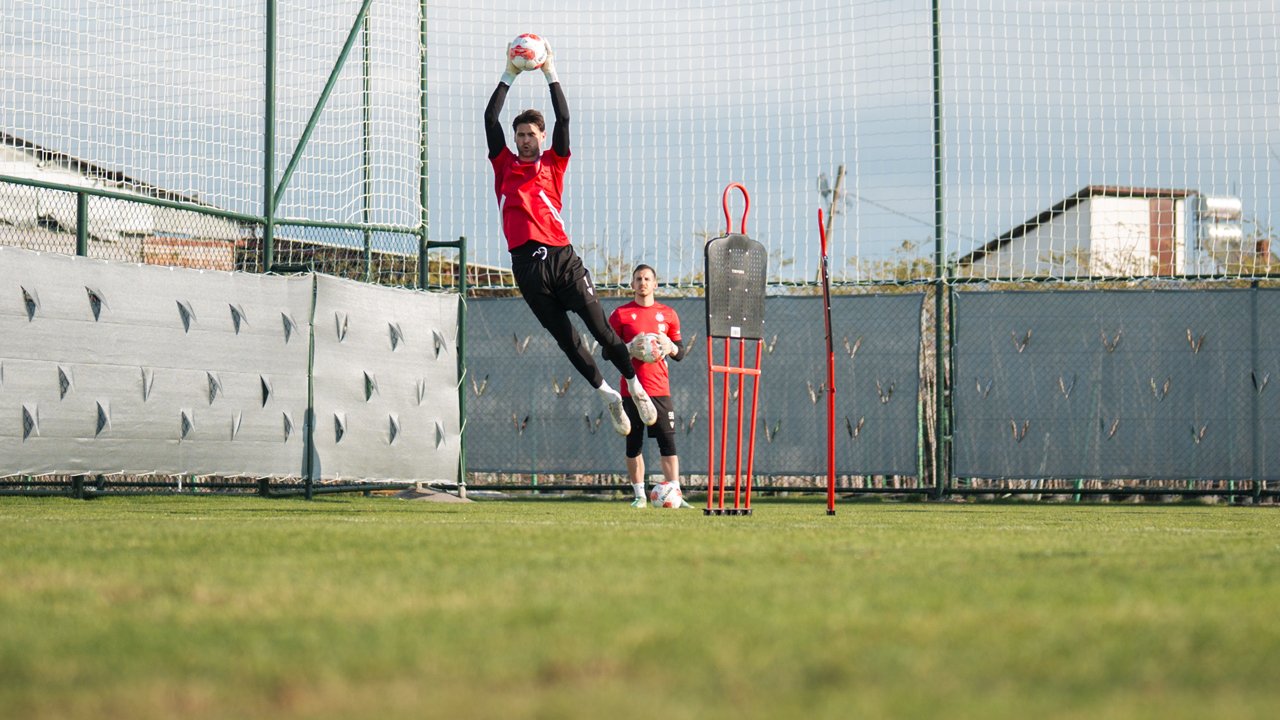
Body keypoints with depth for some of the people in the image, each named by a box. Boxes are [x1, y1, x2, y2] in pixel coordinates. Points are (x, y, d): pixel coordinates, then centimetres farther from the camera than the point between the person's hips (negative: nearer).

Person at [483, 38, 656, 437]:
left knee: (600, 328, -5)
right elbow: (490, 119, 9)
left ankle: (635, 387, 7)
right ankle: (606, 394, 17)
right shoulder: (505, 166, 15)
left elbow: (563, 119, 4)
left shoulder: (553, 164, 12)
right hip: (526, 264, 1)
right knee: (565, 338, 5)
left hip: (561, 256, -1)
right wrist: (509, 77, 9)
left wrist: (551, 75, 5)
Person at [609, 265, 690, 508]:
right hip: (632, 388, -1)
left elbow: (680, 353, 15)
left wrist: (669, 346, -7)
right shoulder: (621, 315, 5)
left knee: (668, 441, -6)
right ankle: (639, 495, 8)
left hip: (660, 388, 1)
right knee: (633, 444, 1)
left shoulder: (667, 314, 12)